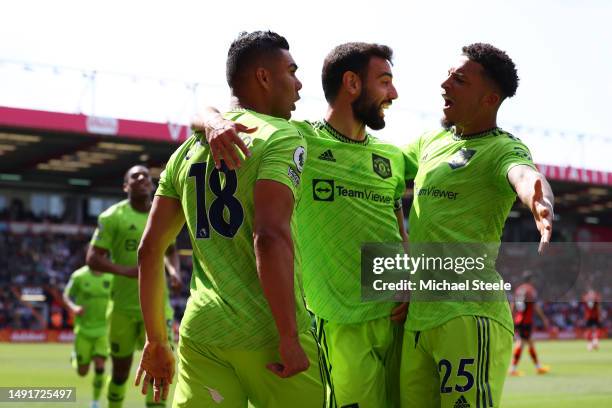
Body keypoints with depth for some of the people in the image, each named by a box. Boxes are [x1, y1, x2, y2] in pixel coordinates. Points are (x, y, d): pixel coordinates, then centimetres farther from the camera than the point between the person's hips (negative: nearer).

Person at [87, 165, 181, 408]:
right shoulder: (113, 217, -8)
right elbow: (93, 258, -10)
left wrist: (174, 270, 0)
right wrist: (126, 271, -24)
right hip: (124, 306, -2)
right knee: (120, 371, 9)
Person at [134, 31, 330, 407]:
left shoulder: (187, 150, 14)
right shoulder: (281, 137, -6)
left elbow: (149, 250, 14)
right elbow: (269, 237, -20)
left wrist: (156, 341, 22)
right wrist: (290, 339, -17)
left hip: (201, 333, 6)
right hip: (265, 332, -6)